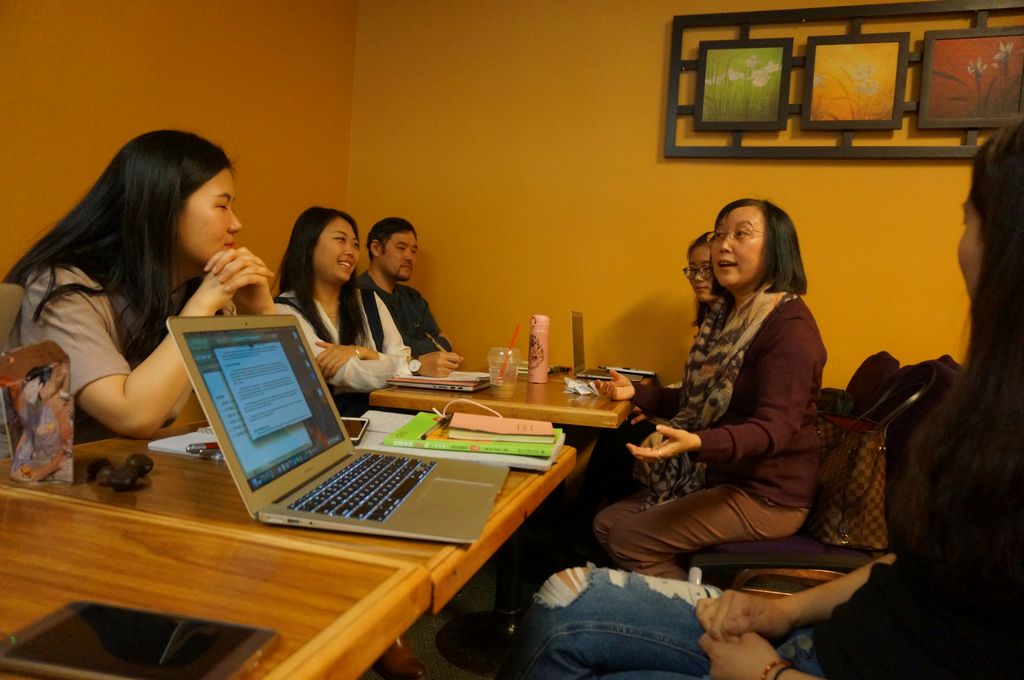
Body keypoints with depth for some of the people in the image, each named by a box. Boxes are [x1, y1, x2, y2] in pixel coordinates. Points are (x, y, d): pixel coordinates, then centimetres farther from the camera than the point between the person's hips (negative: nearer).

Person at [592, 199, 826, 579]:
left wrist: (698, 443, -45)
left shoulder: (789, 326, -19)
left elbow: (774, 428, -28)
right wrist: (636, 393, 10)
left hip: (766, 496, -9)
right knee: (606, 523, 5)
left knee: (629, 540, -15)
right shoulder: (727, 315, 11)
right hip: (719, 477, 9)